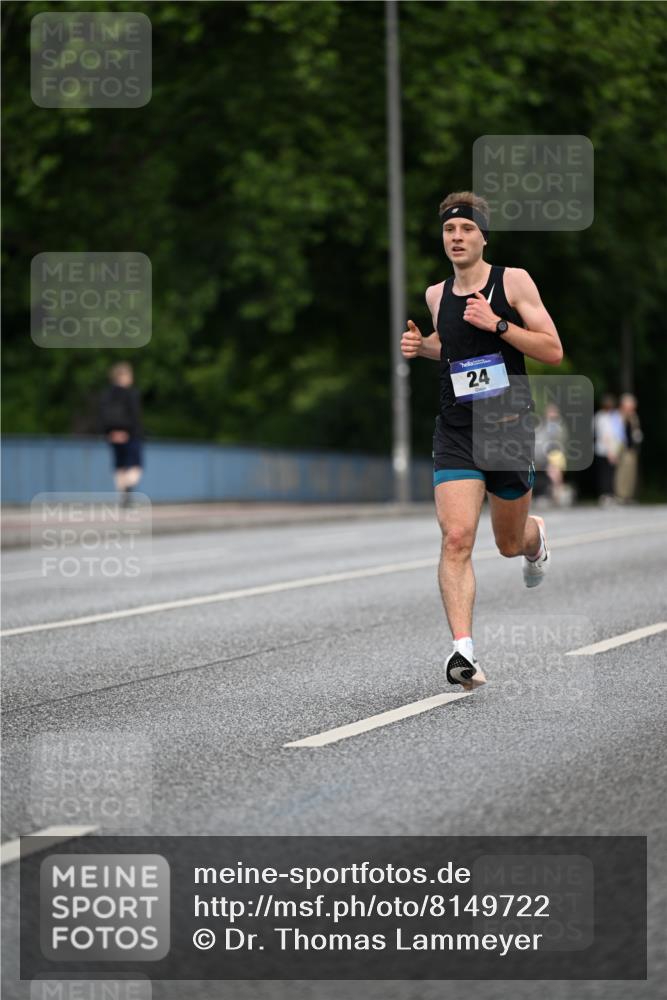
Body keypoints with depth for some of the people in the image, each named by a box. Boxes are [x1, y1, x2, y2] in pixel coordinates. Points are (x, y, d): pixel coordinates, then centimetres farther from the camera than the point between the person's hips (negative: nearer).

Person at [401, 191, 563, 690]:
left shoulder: (514, 281, -5)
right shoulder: (437, 294, 7)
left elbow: (553, 351, -9)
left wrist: (497, 324, -19)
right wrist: (421, 346, 7)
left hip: (510, 428, -2)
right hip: (456, 431, 2)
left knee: (510, 544, 15)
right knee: (456, 539, -18)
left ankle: (536, 536, 54)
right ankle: (464, 650, -23)